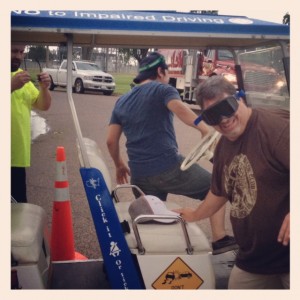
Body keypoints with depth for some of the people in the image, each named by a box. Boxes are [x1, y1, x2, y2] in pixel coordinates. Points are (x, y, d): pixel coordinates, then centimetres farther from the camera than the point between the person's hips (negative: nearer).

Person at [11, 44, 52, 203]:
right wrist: (12, 85, -28)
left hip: (18, 155, 6)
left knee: (18, 202, 13)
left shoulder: (23, 76, 14)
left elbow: (43, 105, 13)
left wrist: (44, 88, -4)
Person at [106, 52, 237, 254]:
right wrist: (206, 129, -31)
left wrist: (119, 165, 29)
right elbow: (180, 109, -22)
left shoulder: (121, 102, 18)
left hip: (140, 175, 6)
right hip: (169, 167, -6)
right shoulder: (162, 90, 0)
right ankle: (219, 239, 2)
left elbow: (111, 141, 16)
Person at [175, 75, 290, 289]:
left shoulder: (275, 127, -17)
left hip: (287, 254, -8)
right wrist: (194, 216, 33)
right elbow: (219, 192, 24)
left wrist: (293, 214, -34)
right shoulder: (223, 146, 10)